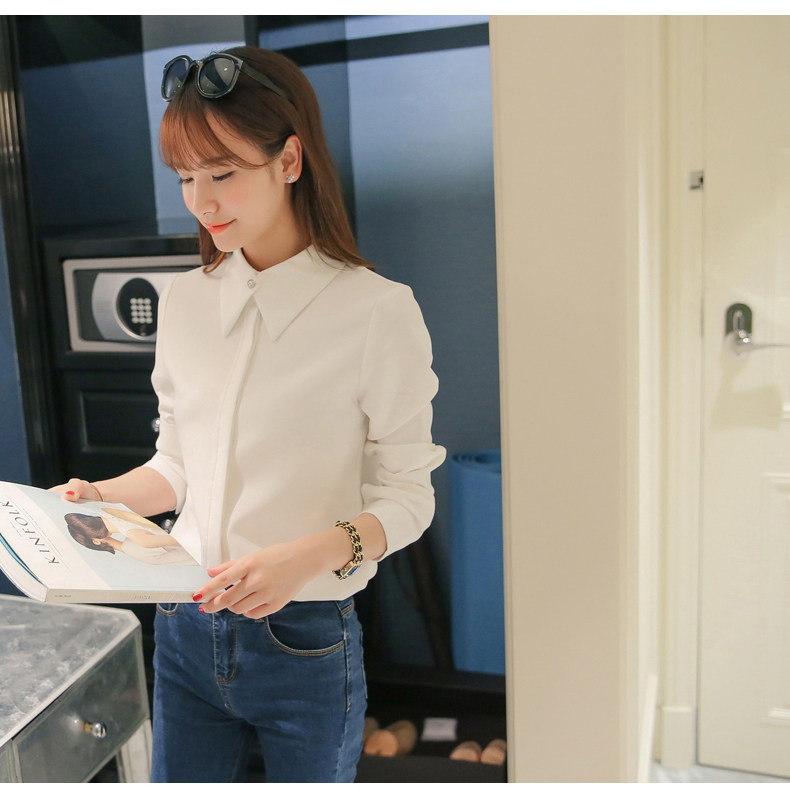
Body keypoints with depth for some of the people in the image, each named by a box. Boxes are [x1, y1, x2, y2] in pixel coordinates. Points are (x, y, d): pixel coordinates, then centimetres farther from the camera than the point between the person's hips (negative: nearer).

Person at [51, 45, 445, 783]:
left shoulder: (375, 310, -14)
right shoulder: (185, 301, 2)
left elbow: (404, 496, -11)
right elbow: (179, 464, 10)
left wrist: (311, 554, -27)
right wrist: (103, 496, -7)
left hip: (304, 640, -4)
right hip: (186, 630, 4)